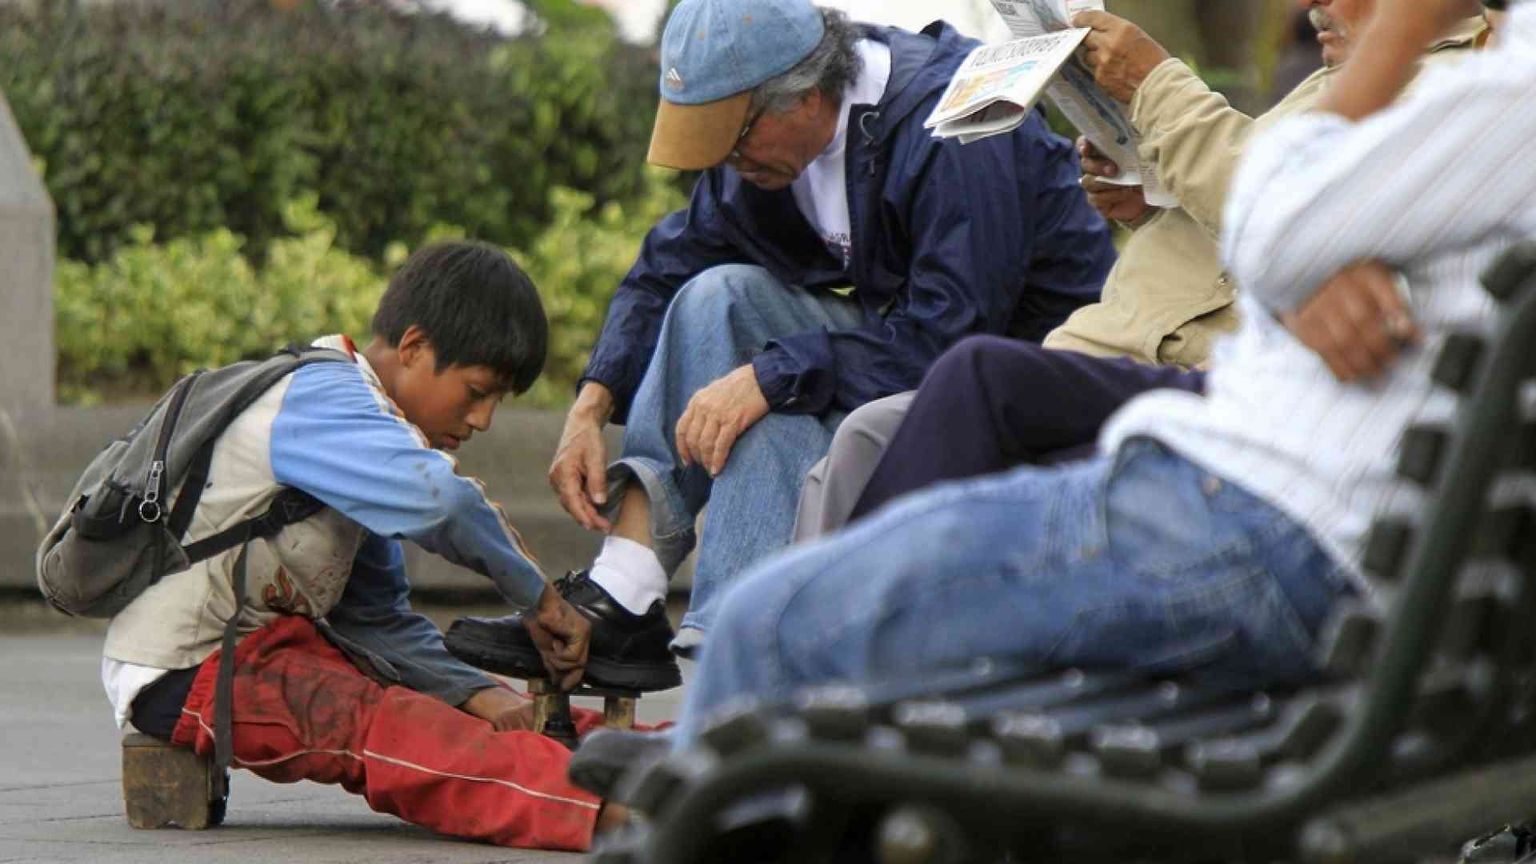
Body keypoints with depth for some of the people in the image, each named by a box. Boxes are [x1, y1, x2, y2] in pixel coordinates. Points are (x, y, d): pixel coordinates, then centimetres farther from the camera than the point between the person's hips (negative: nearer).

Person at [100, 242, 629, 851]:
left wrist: (473, 692, -2)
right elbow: (436, 498, -35)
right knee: (376, 724, -33)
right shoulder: (318, 396, -15)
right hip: (185, 671, -12)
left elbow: (377, 619, 14)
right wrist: (539, 600, -22)